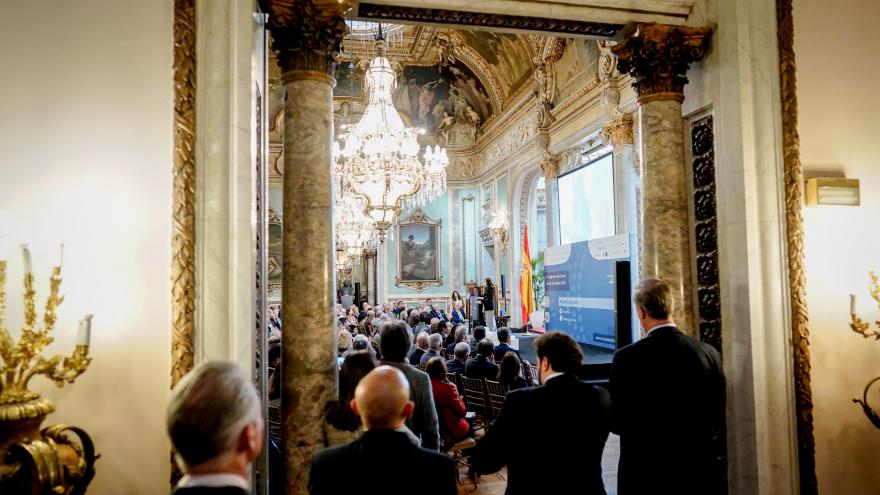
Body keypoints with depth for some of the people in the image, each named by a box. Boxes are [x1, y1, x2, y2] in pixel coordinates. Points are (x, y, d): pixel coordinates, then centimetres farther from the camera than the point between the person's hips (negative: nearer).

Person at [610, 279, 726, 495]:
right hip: (701, 476, 4)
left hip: (647, 477, -3)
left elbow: (616, 422, -8)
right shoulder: (709, 353, -5)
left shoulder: (627, 358, -16)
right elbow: (718, 422, 2)